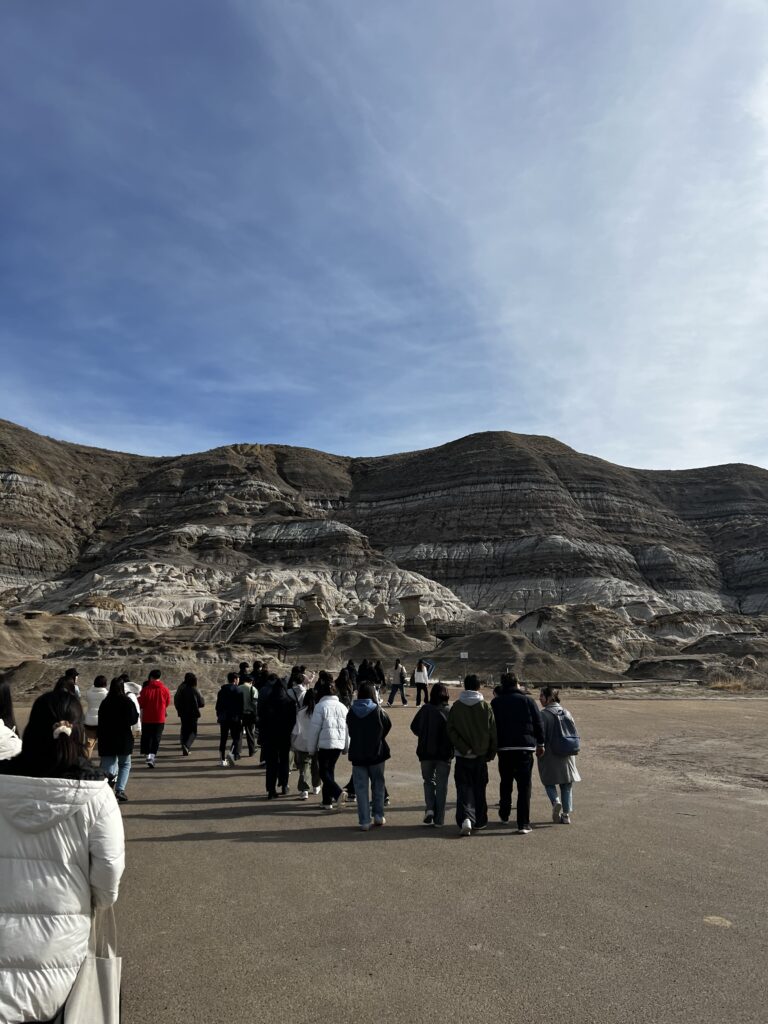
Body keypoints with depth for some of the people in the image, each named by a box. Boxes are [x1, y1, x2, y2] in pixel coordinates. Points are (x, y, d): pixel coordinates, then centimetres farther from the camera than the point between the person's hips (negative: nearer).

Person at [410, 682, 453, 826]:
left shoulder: (425, 710, -6)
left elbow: (414, 727, 1)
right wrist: (451, 747, 8)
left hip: (426, 752, 1)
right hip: (444, 754, -1)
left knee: (428, 780, 19)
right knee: (442, 785, 10)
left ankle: (429, 807, -2)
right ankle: (439, 819, 10)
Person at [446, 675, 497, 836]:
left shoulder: (456, 706, -4)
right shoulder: (485, 706, -5)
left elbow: (451, 730, -8)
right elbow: (493, 732, -1)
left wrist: (463, 748, -7)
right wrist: (491, 753, 8)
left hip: (462, 755, -1)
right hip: (481, 755, 1)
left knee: (464, 787, 3)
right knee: (479, 788, 14)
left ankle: (466, 818, -16)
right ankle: (479, 822, 22)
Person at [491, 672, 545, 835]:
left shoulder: (495, 702, 2)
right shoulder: (527, 700, -3)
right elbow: (538, 723, 0)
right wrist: (540, 744, 10)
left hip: (504, 748, 2)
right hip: (525, 747, -2)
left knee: (505, 783, 21)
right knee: (524, 786, 1)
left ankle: (504, 814, 33)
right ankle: (523, 823, -2)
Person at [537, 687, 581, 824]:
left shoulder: (544, 715, -13)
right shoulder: (567, 713, 5)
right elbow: (575, 733, 10)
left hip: (550, 756, -5)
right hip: (567, 756, 5)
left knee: (549, 782, 12)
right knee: (566, 785, 13)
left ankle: (556, 801, -12)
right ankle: (566, 814, 11)